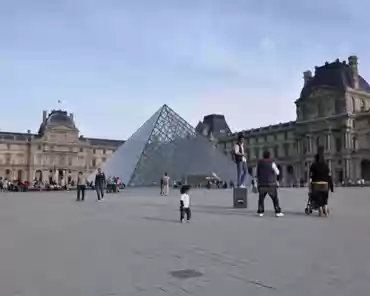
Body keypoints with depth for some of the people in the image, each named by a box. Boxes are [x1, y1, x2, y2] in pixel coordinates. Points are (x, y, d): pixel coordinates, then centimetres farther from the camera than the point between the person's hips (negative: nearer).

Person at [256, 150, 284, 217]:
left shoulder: (260, 163, 4)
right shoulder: (272, 163, -8)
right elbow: (277, 172, -1)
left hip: (262, 184, 3)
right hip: (271, 184, -3)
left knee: (261, 198, 11)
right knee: (275, 198, 5)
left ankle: (260, 212, 7)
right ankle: (278, 212, 2)